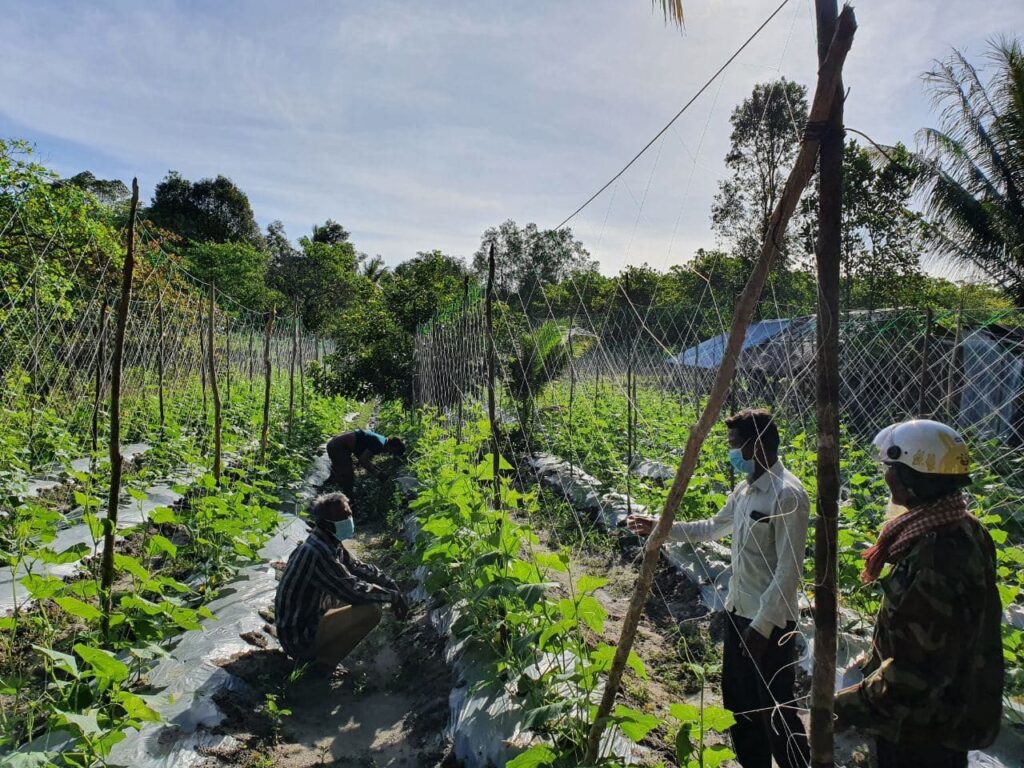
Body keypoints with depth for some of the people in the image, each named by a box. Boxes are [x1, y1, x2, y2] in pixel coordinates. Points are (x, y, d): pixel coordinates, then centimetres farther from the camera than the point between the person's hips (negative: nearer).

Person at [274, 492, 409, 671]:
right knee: (371, 610, -22)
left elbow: (357, 567, 12)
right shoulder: (317, 554, -29)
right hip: (299, 637, -10)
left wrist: (389, 583, 0)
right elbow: (353, 592, -27)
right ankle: (324, 661, -4)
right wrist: (392, 596, -15)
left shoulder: (331, 543, 0)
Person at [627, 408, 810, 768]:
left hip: (770, 622, -9)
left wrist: (762, 625, -20)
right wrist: (659, 527, 18)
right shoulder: (745, 489, 7)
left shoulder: (787, 495, -21)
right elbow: (713, 528, 22)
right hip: (738, 612, 9)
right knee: (737, 700, 19)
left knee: (774, 710, 4)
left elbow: (789, 572, -22)